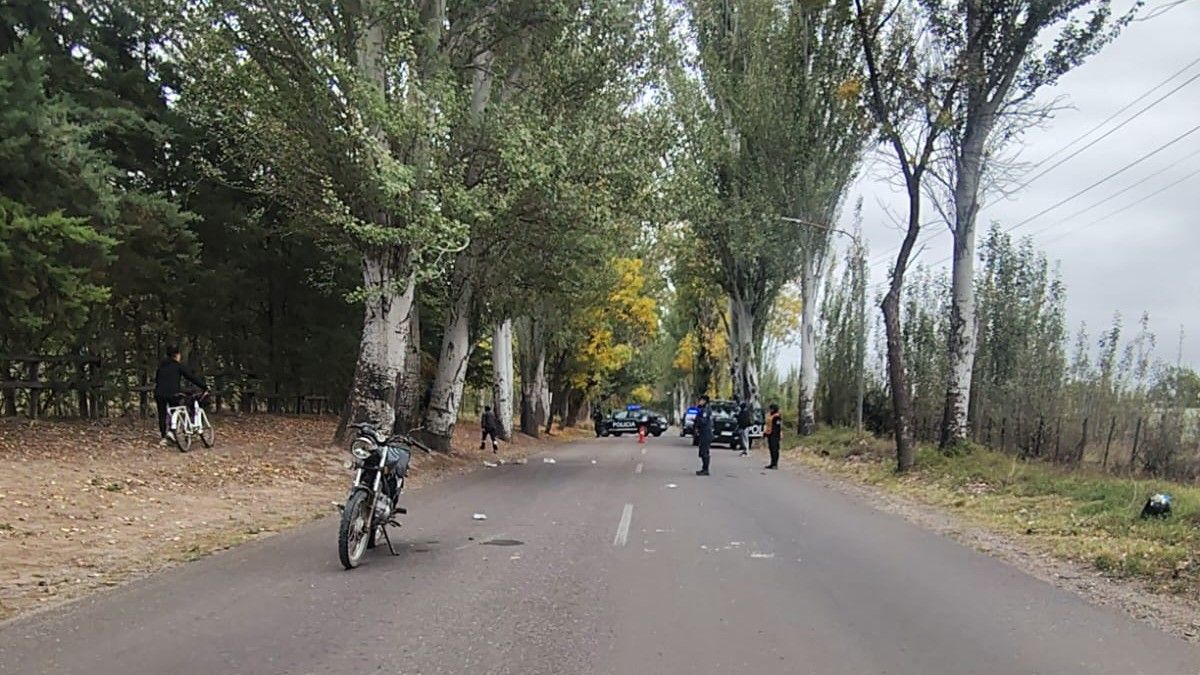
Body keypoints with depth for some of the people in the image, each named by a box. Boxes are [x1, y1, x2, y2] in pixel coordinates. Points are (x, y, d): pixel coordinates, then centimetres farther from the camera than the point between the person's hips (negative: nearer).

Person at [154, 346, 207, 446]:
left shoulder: (161, 365, 17)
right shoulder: (178, 365, 1)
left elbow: (156, 380, 22)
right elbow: (191, 377, -2)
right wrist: (204, 387, 2)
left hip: (159, 393, 4)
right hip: (172, 394, -4)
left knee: (162, 415, 10)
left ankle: (163, 437, 11)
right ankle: (171, 431, -5)